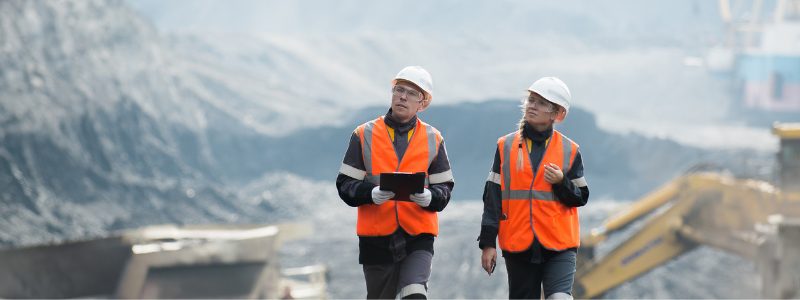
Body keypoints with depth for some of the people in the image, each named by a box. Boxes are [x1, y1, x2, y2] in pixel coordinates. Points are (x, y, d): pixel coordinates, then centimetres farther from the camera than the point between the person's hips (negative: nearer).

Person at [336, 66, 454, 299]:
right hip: (376, 239, 1)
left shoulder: (432, 140, 8)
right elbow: (345, 184, 2)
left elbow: (444, 188, 6)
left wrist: (428, 197, -17)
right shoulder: (365, 135, 5)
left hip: (418, 238, -1)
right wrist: (372, 194, -19)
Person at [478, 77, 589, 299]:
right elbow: (493, 198, 6)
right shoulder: (506, 147, 7)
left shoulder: (569, 151, 5)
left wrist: (561, 182, -14)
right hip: (518, 245, 2)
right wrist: (488, 242, 2)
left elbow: (581, 198, 6)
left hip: (559, 247, -2)